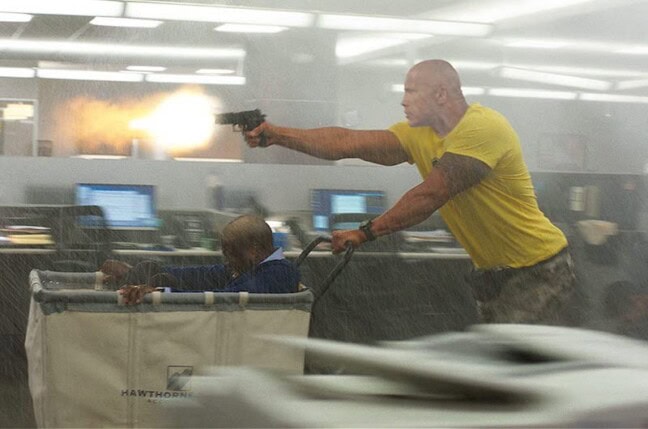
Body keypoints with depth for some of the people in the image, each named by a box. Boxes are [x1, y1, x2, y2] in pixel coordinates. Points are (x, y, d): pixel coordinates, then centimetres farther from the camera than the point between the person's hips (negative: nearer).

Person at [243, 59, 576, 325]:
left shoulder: (483, 128, -22)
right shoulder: (419, 135, 3)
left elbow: (427, 198, -24)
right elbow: (346, 143, 0)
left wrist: (366, 232, -17)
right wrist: (276, 135, -5)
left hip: (539, 271, -8)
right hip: (492, 273, 8)